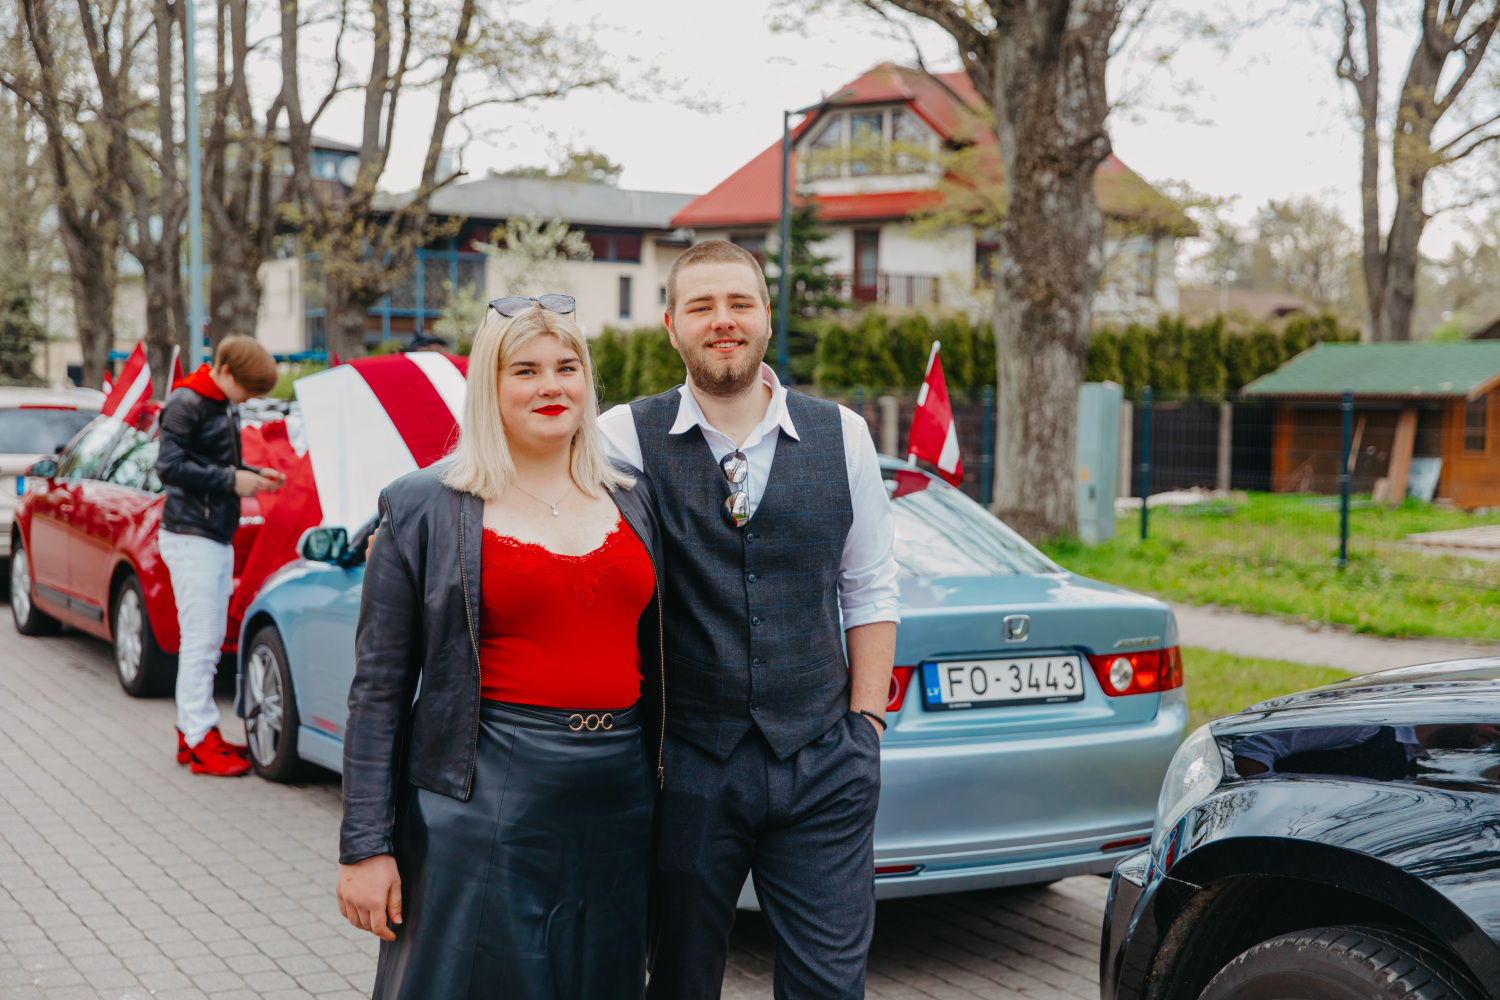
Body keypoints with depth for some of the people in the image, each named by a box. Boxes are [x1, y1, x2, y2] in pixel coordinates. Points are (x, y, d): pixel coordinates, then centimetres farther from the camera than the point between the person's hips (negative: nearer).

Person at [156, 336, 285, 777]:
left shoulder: (224, 407, 16)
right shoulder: (186, 404, -11)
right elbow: (169, 467, -18)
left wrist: (254, 474, 6)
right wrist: (231, 480, -20)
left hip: (218, 537, 9)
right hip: (190, 537, -9)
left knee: (208, 641, 12)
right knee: (200, 640, -9)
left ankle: (191, 732, 20)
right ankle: (200, 741, -6)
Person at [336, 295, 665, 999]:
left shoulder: (633, 499, 11)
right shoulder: (424, 509, -1)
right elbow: (378, 690, -3)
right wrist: (365, 847, -7)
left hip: (619, 807, 4)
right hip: (485, 807, -4)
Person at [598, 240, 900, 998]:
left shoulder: (841, 435, 5)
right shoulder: (628, 437, -2)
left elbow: (870, 591, 9)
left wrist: (866, 722, 5)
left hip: (822, 765, 1)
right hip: (687, 762, -1)